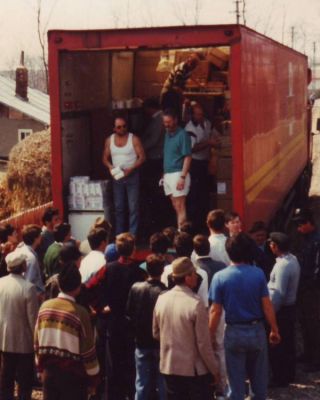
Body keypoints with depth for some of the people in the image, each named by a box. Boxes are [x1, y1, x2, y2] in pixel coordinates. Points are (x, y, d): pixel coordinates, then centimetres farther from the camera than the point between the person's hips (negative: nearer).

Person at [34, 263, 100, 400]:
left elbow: (37, 341, 6)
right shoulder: (79, 312, -16)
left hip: (49, 370, 4)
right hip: (72, 373, -4)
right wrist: (93, 375, 1)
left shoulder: (45, 306, -2)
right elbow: (87, 349, -11)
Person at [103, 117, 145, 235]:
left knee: (133, 207, -4)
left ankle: (133, 235, 1)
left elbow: (142, 157, -7)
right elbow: (105, 158, 11)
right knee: (119, 207, 7)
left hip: (132, 176, -3)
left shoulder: (134, 139, -5)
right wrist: (110, 167, -10)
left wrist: (130, 169, -19)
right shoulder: (109, 140, 6)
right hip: (117, 177, 3)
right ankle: (119, 235, 15)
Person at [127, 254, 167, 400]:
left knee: (142, 383, 12)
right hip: (161, 344, -3)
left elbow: (129, 313, 1)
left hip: (141, 342, 3)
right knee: (163, 383, 9)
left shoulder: (135, 288, -9)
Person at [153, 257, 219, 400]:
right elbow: (203, 343, -16)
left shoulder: (161, 299, -2)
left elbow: (156, 333, 10)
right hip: (194, 369, -5)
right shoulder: (196, 303, -19)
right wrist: (214, 369, -4)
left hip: (169, 367, 5)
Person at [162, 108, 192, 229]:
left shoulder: (182, 135, -9)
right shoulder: (167, 134, 14)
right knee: (176, 207, 11)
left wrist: (182, 177, -20)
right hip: (168, 174, 8)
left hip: (178, 174, -8)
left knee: (180, 207, -7)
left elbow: (187, 157, -13)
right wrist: (164, 175, 12)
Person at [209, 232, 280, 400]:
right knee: (259, 378, 17)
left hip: (234, 333, -1)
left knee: (236, 380, 10)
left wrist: (210, 336, 1)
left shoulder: (220, 277, -11)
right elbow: (267, 305, -6)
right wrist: (274, 330, 6)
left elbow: (215, 311, -9)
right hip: (257, 330, 1)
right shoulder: (258, 274, -9)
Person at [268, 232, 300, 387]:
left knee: (277, 345, 4)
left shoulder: (282, 266, -27)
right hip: (290, 307, 9)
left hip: (281, 310, -9)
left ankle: (280, 379, 14)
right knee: (288, 343, 19)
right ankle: (289, 375, 32)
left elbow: (278, 294, -27)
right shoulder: (293, 258, 2)